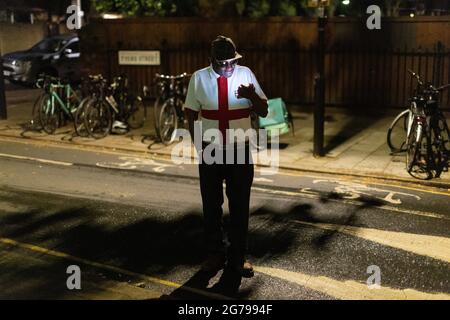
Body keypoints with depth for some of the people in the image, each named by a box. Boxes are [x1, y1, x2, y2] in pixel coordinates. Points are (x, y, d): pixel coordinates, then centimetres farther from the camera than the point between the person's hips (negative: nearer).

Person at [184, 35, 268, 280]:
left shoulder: (246, 74, -4)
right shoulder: (199, 78, -3)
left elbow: (264, 112, -5)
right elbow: (191, 114, 5)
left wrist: (252, 96, -25)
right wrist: (199, 144, -2)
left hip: (241, 151, 0)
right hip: (210, 152, 0)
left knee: (240, 206, 6)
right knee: (211, 205, 10)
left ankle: (237, 258, 19)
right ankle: (214, 255, 25)